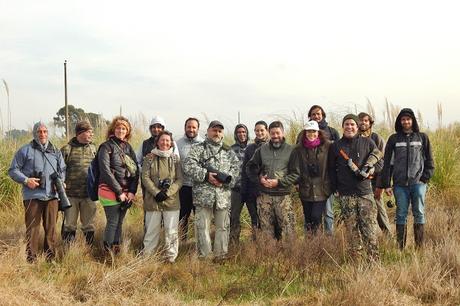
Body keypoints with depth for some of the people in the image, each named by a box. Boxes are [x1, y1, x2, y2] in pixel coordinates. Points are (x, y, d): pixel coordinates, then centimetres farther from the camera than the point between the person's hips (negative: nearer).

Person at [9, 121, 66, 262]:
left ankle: (50, 258, 18)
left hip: (52, 195, 4)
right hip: (33, 196, -4)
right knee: (32, 228, -2)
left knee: (51, 228, 8)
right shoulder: (25, 150, 2)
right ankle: (31, 259, 5)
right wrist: (26, 180, -13)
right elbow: (13, 170, 3)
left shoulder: (56, 151, 15)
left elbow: (63, 169, 22)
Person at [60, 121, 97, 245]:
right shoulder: (67, 149, -3)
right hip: (71, 194, -3)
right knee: (69, 225, 6)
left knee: (89, 225, 9)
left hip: (89, 194, 3)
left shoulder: (93, 148, 9)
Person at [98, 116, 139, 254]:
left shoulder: (128, 147, 12)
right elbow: (106, 171, -12)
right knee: (113, 222, -4)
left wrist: (132, 191, -4)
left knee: (119, 223, 10)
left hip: (127, 192, 5)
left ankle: (117, 250, 19)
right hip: (110, 191, -5)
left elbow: (136, 170, 8)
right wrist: (119, 192, -13)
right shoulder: (106, 147, -5)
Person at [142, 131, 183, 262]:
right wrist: (157, 192, -14)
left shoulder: (175, 159, 7)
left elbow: (180, 180, 1)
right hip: (153, 201, -1)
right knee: (151, 231, 5)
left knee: (171, 231, 2)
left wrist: (167, 193, -12)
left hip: (171, 201, 1)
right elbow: (145, 177, -3)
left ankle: (171, 258, 11)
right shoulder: (149, 158, 4)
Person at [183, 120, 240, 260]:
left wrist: (225, 179, -11)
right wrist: (206, 175, -16)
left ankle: (221, 256, 17)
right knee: (202, 227, -1)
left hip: (223, 195, 3)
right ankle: (205, 257, 6)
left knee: (223, 227, 8)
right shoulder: (198, 148, 5)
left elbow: (236, 169, 7)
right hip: (203, 195, -3)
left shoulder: (228, 151, 17)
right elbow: (188, 166, -8)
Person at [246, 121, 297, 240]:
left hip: (283, 196, -3)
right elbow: (250, 167, 14)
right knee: (266, 228, 9)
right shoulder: (262, 150, 10)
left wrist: (279, 182, -14)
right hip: (264, 195, 3)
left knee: (288, 228, -6)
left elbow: (295, 173, -5)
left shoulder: (290, 150, 1)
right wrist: (259, 179, -3)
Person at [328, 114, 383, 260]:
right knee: (351, 229, 3)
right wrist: (334, 188, 4)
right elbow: (331, 169, 13)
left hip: (365, 192, -1)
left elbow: (380, 159, 13)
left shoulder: (367, 142, 6)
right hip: (346, 195, 1)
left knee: (370, 228, -6)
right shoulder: (336, 146, 8)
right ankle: (356, 259, 10)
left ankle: (374, 259, 0)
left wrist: (369, 170, -5)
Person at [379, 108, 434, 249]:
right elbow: (387, 162, 7)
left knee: (419, 213, 0)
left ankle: (419, 247, 7)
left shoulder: (422, 137, 9)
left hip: (418, 183, 0)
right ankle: (400, 247, 8)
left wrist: (425, 177, -2)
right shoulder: (393, 139, 8)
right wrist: (386, 184, 1)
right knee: (401, 215, 3)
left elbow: (429, 160, 11)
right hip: (400, 184, 0)